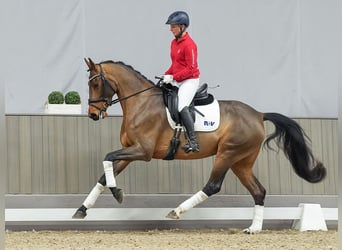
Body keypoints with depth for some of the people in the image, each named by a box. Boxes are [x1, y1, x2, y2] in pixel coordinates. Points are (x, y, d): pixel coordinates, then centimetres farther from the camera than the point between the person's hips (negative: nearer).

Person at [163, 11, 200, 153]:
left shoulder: (189, 45, -16)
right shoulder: (174, 42, 12)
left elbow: (191, 69, -19)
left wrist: (173, 77, -22)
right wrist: (166, 75, 6)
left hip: (190, 81, -10)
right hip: (176, 82, 10)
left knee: (182, 106, -27)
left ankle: (193, 141, -28)